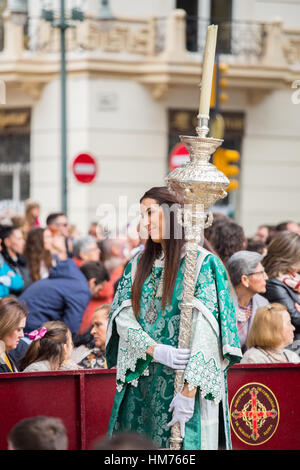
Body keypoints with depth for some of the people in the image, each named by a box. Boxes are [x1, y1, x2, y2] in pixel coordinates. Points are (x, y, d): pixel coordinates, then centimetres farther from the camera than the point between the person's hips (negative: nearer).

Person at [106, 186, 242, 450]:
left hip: (183, 380, -5)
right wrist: (155, 350, -16)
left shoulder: (203, 263, -7)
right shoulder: (139, 265, 13)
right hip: (141, 384, 5)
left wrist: (189, 391, -22)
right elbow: (123, 317, 3)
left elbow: (205, 330, -15)